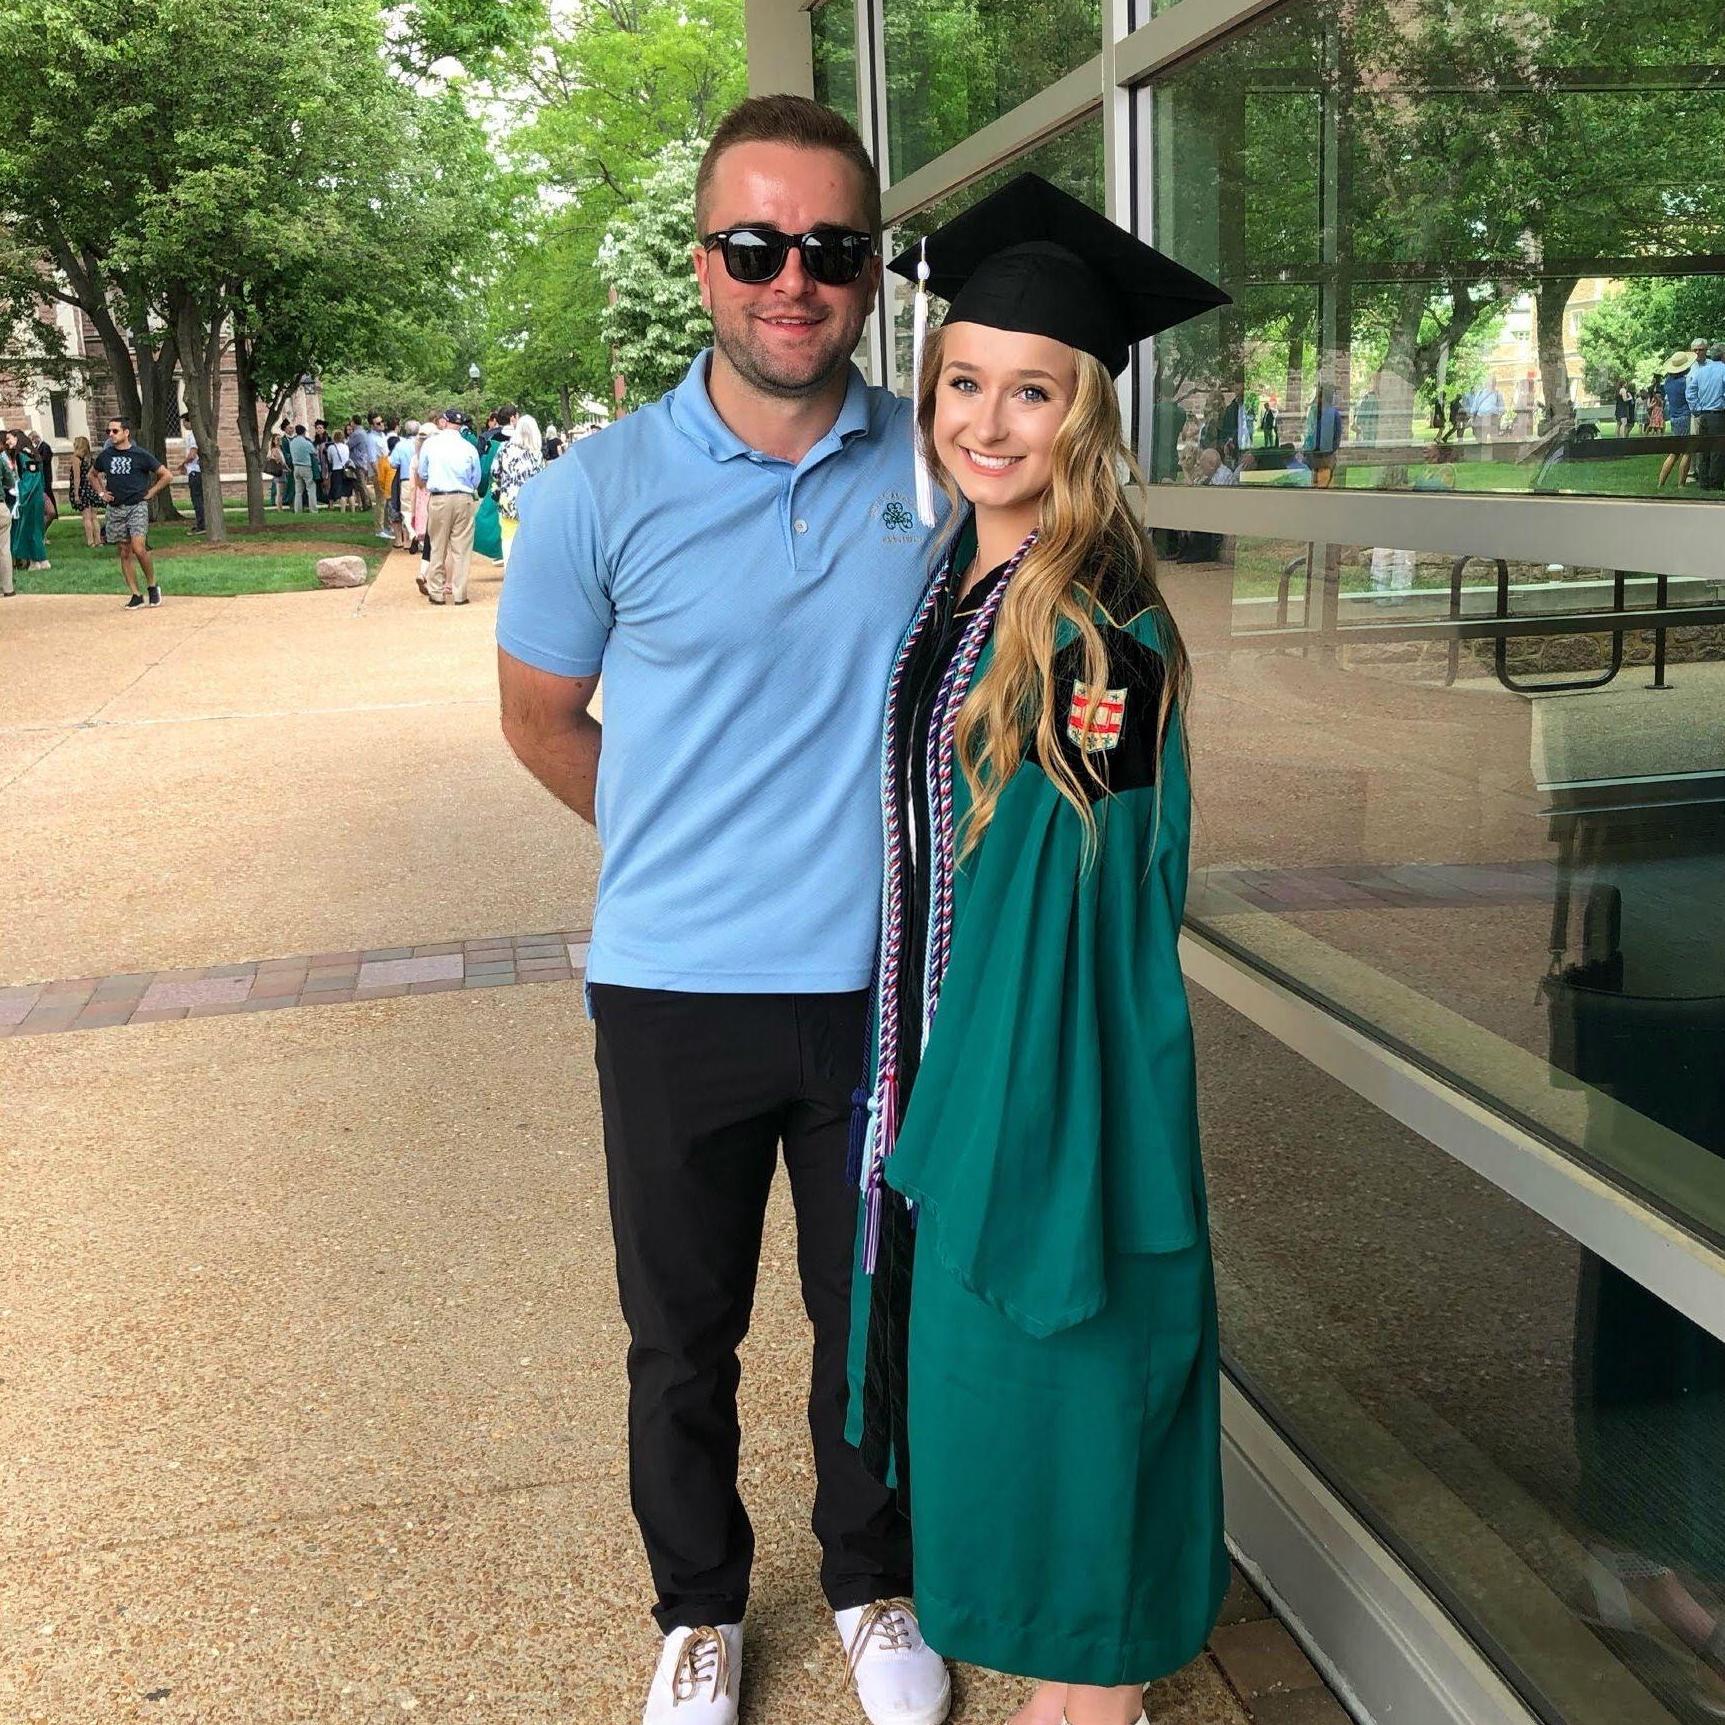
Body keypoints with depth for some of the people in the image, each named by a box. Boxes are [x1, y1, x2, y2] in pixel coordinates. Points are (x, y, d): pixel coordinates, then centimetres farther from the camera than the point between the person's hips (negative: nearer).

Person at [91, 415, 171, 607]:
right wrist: (101, 492, 12)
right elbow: (93, 474, 26)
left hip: (137, 507, -5)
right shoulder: (105, 456, 6)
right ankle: (135, 595, 11)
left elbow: (167, 476, -1)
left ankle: (152, 586, 1)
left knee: (139, 548, -19)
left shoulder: (141, 455, -6)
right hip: (115, 509, 5)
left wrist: (150, 493, -3)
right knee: (125, 553, 5)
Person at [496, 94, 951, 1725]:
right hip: (675, 991, -1)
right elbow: (541, 716, 6)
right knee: (681, 1339, 15)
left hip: (881, 986, 1)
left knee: (874, 1316, 17)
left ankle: (873, 1584, 43)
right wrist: (690, 858, 7)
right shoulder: (602, 489, -9)